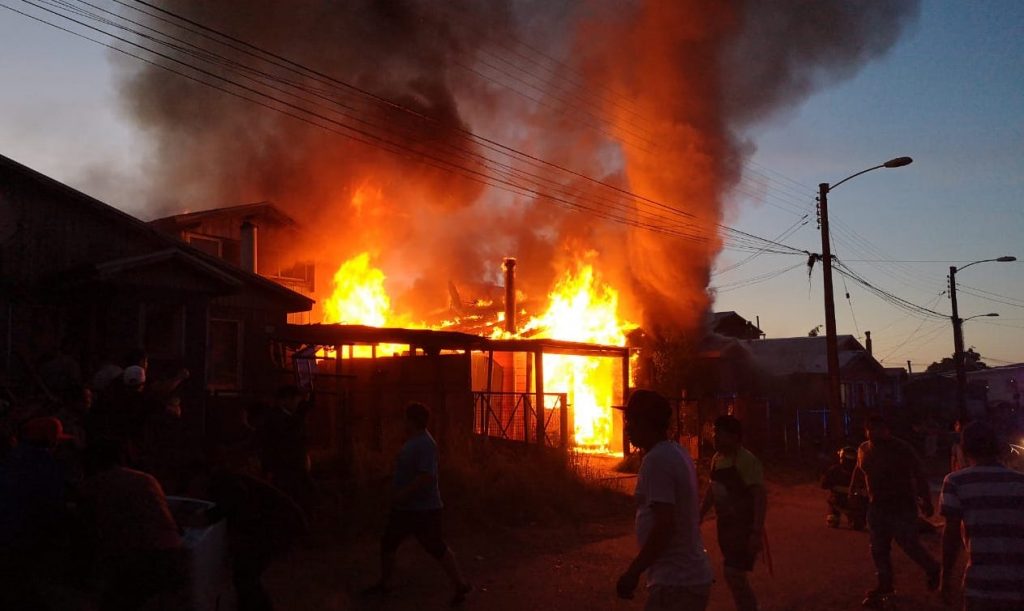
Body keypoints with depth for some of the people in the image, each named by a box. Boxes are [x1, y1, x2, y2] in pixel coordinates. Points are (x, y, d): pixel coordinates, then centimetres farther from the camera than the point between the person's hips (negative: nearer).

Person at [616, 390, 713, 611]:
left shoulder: (656, 460, -18)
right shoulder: (677, 453, 11)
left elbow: (664, 526, -24)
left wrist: (632, 572, -17)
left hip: (674, 584, -9)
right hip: (693, 577, 9)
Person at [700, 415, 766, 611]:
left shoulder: (746, 460, -17)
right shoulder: (717, 458, 7)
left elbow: (760, 496, -21)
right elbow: (712, 490, 19)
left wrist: (757, 532, -27)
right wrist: (699, 517, 17)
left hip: (745, 526, -8)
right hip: (726, 525, 8)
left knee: (733, 574, -12)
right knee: (735, 575, 14)